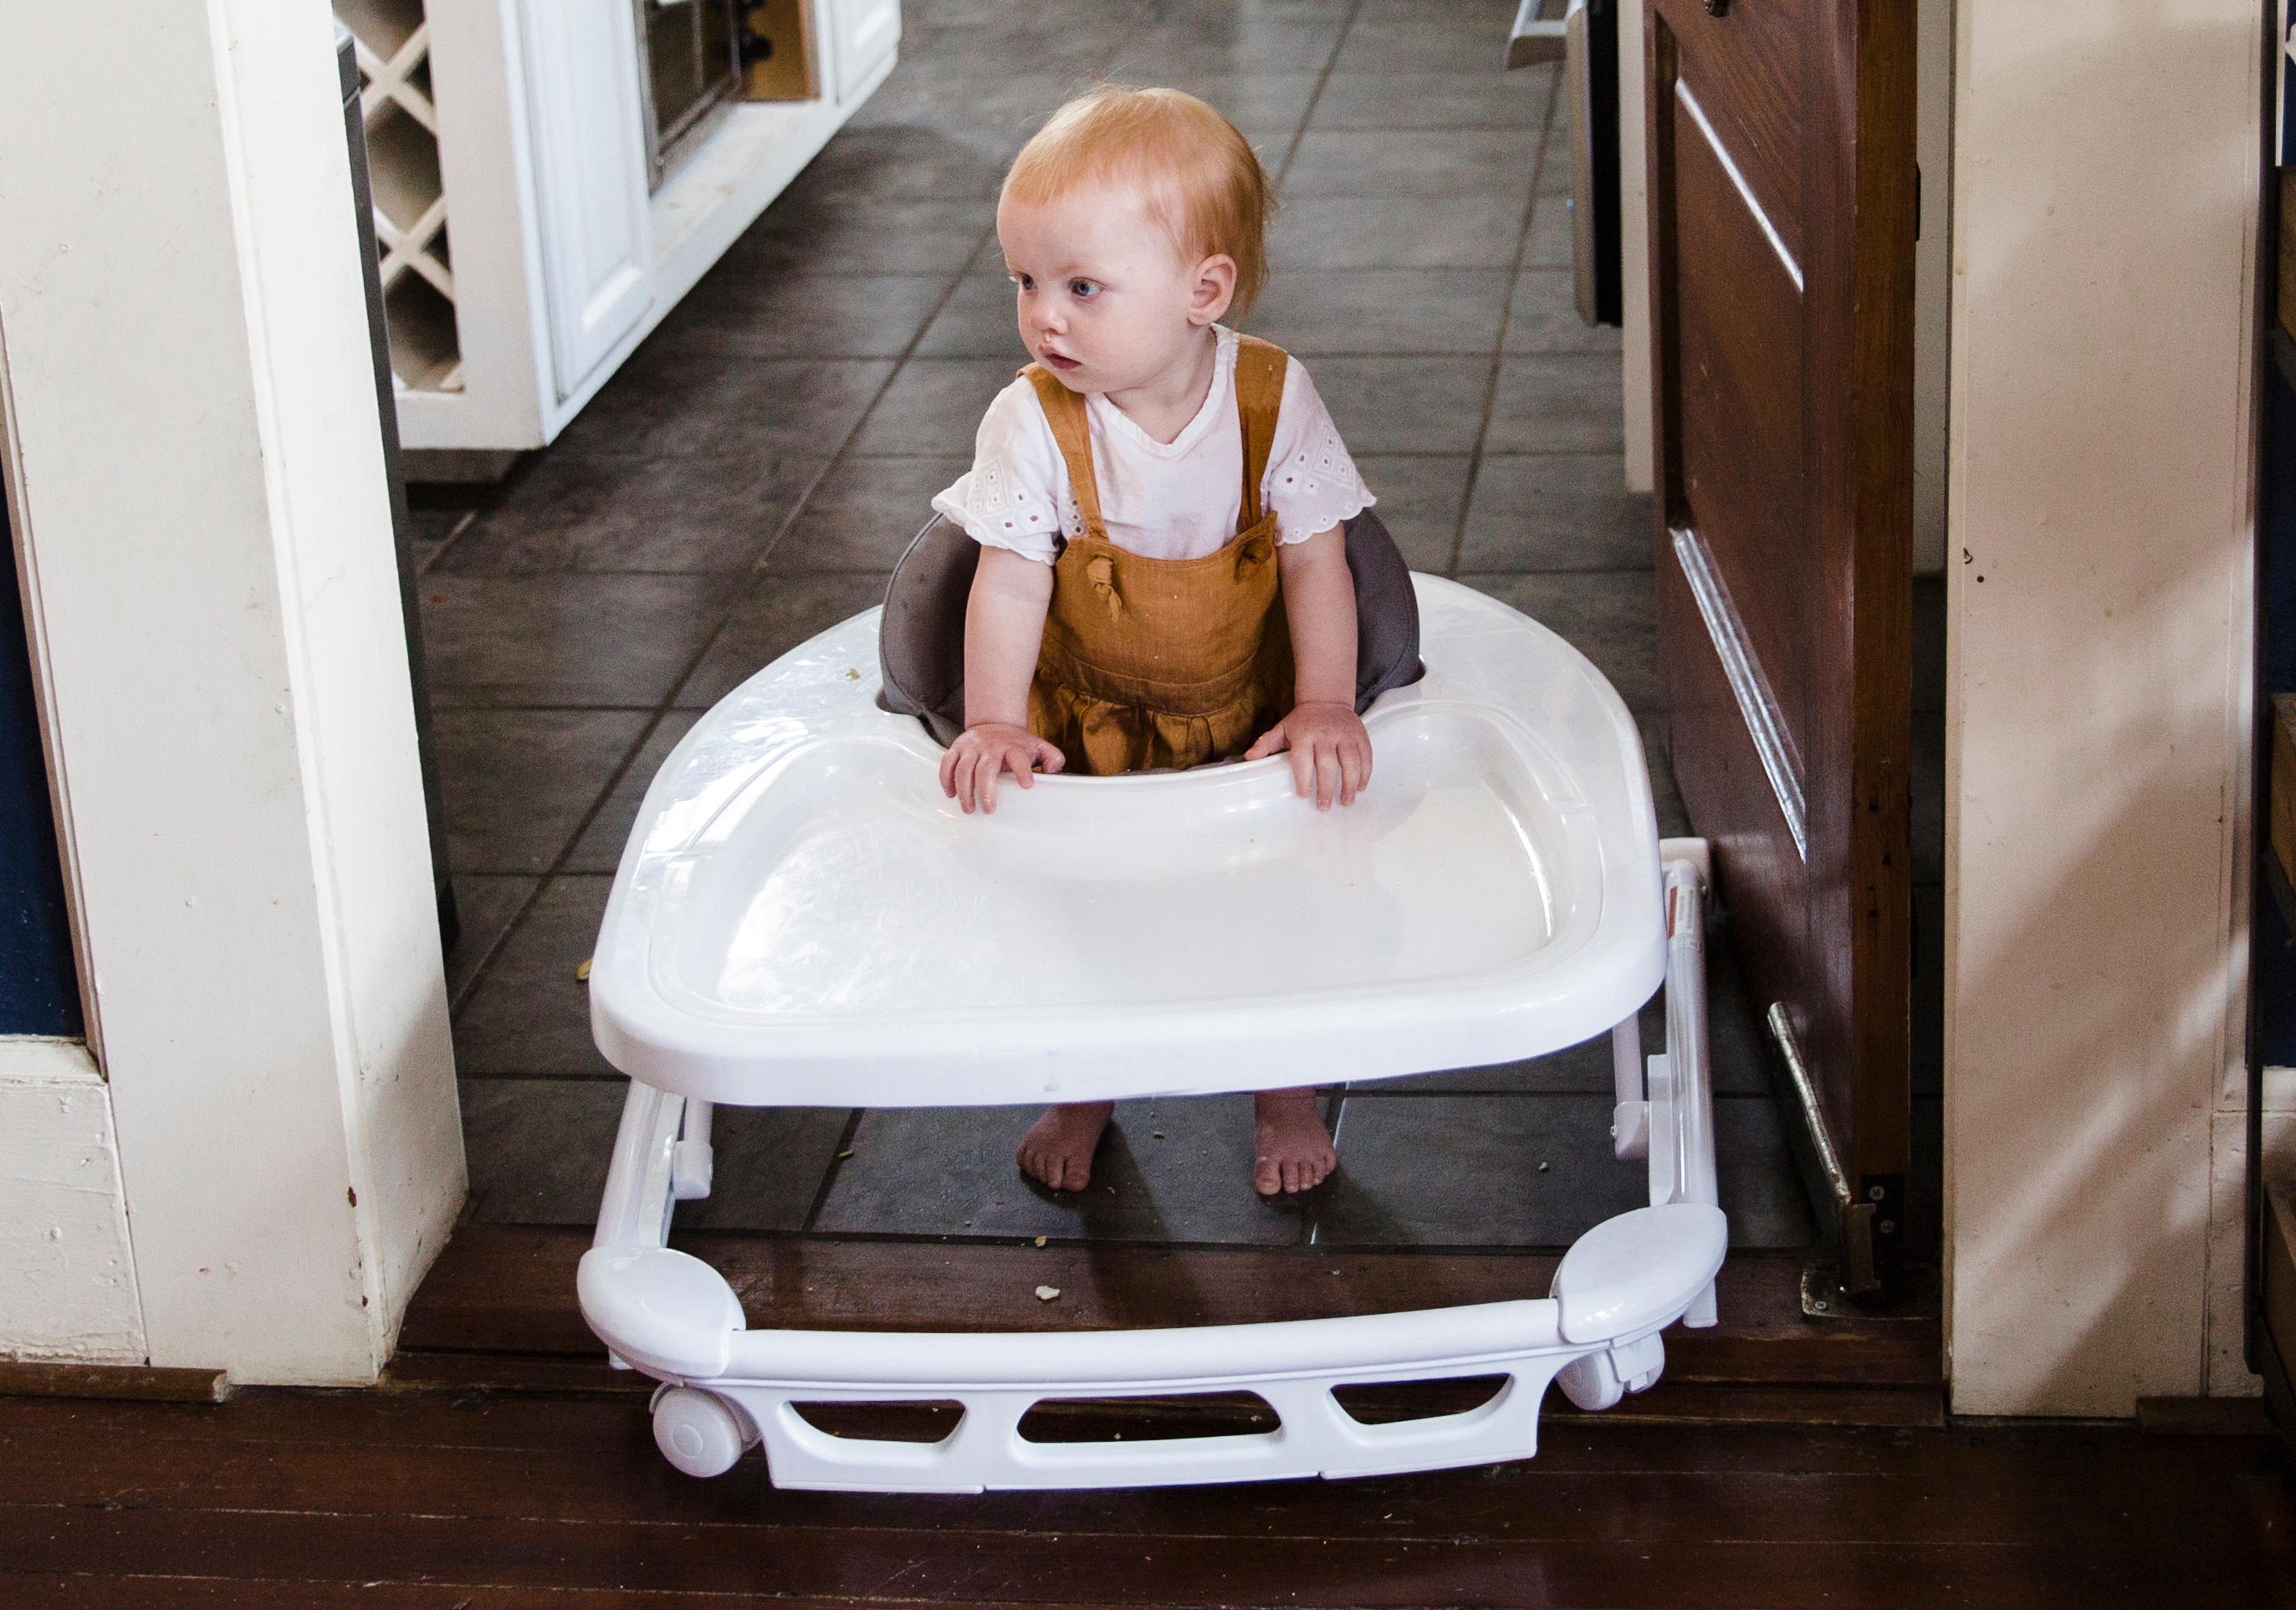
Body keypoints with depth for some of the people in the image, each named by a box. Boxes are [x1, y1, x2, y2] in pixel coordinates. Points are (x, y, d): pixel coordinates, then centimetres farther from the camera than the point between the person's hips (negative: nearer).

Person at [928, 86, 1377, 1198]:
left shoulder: (1274, 399, -14)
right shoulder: (1033, 423, -16)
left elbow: (1315, 562, -11)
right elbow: (1010, 577, -19)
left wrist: (1325, 708, -20)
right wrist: (994, 725, -29)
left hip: (1245, 719, 0)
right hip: (1082, 729, 0)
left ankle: (1284, 1087, 18)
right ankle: (1082, 1089, 19)